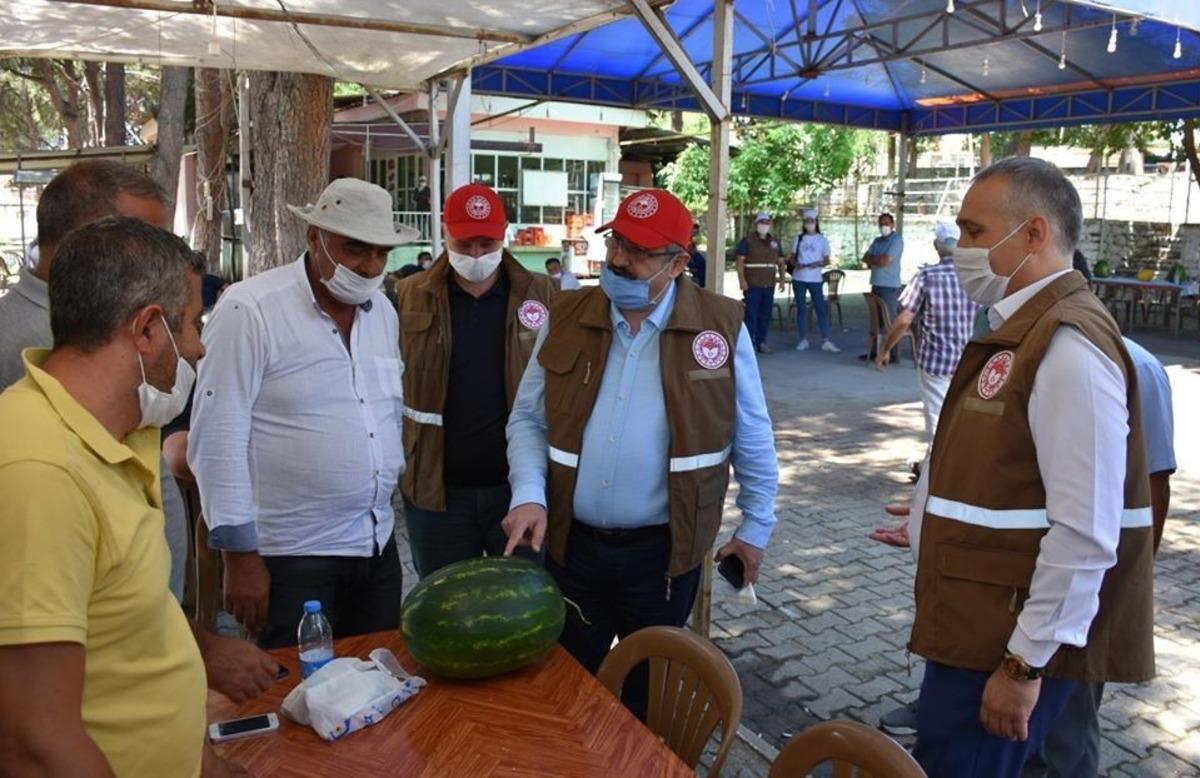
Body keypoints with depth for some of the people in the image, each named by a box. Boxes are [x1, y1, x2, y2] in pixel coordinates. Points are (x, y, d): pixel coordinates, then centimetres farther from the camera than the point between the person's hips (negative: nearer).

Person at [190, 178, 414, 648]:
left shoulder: (383, 310, 7)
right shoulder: (249, 310, -13)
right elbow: (217, 437, -14)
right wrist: (239, 554, -13)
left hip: (377, 547, 6)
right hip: (290, 556, -6)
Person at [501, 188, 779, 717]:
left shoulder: (720, 327, -8)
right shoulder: (567, 318, -1)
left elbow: (752, 439, 1)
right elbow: (528, 419, 4)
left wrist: (755, 527, 5)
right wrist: (529, 495, -11)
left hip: (663, 550, -2)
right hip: (572, 543, 2)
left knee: (650, 691, 18)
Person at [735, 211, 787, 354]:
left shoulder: (775, 242, 17)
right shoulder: (747, 241, 0)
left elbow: (780, 262, 19)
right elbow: (740, 260, -7)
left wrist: (782, 279, 8)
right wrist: (742, 280, -17)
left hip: (769, 285, 5)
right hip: (752, 285, -5)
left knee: (765, 315, 7)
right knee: (751, 314, -7)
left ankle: (761, 342, 15)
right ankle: (749, 342, -3)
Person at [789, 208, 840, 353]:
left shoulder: (822, 240, 4)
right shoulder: (798, 239, 8)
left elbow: (827, 260, 5)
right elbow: (792, 257, 10)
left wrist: (819, 263, -15)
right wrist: (796, 264, -11)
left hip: (815, 279, -2)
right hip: (799, 278, 2)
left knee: (821, 308, -6)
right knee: (801, 309, 5)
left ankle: (826, 341, -5)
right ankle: (803, 340, 11)